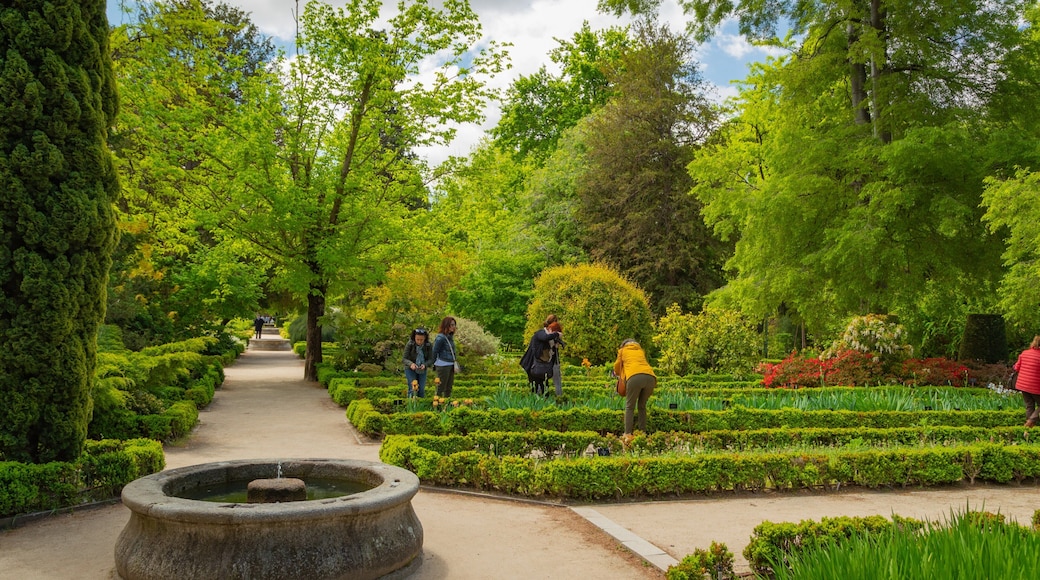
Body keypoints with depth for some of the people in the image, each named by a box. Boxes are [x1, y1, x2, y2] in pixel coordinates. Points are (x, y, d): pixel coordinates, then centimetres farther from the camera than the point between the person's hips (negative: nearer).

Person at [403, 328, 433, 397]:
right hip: (410, 369, -2)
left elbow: (430, 359, -8)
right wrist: (411, 364, -35)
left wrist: (424, 365, -29)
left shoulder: (429, 345, -14)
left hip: (422, 370, 2)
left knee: (422, 390, 2)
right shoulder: (409, 344, -19)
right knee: (413, 389, -9)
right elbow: (405, 359, -14)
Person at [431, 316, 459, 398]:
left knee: (449, 388, 14)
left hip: (451, 366, 8)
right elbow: (434, 352, -9)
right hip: (443, 366, -8)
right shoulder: (440, 338, -15)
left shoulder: (450, 336, 10)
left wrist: (455, 362, 9)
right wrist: (434, 364, 1)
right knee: (441, 388, -1)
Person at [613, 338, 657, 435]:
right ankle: (642, 432, 13)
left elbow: (617, 366, 35)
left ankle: (628, 433, -4)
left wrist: (617, 373, 58)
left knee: (630, 406, 4)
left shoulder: (622, 350, 27)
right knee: (642, 406, 18)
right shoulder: (641, 351, 35)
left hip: (635, 377, -3)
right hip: (650, 377, 4)